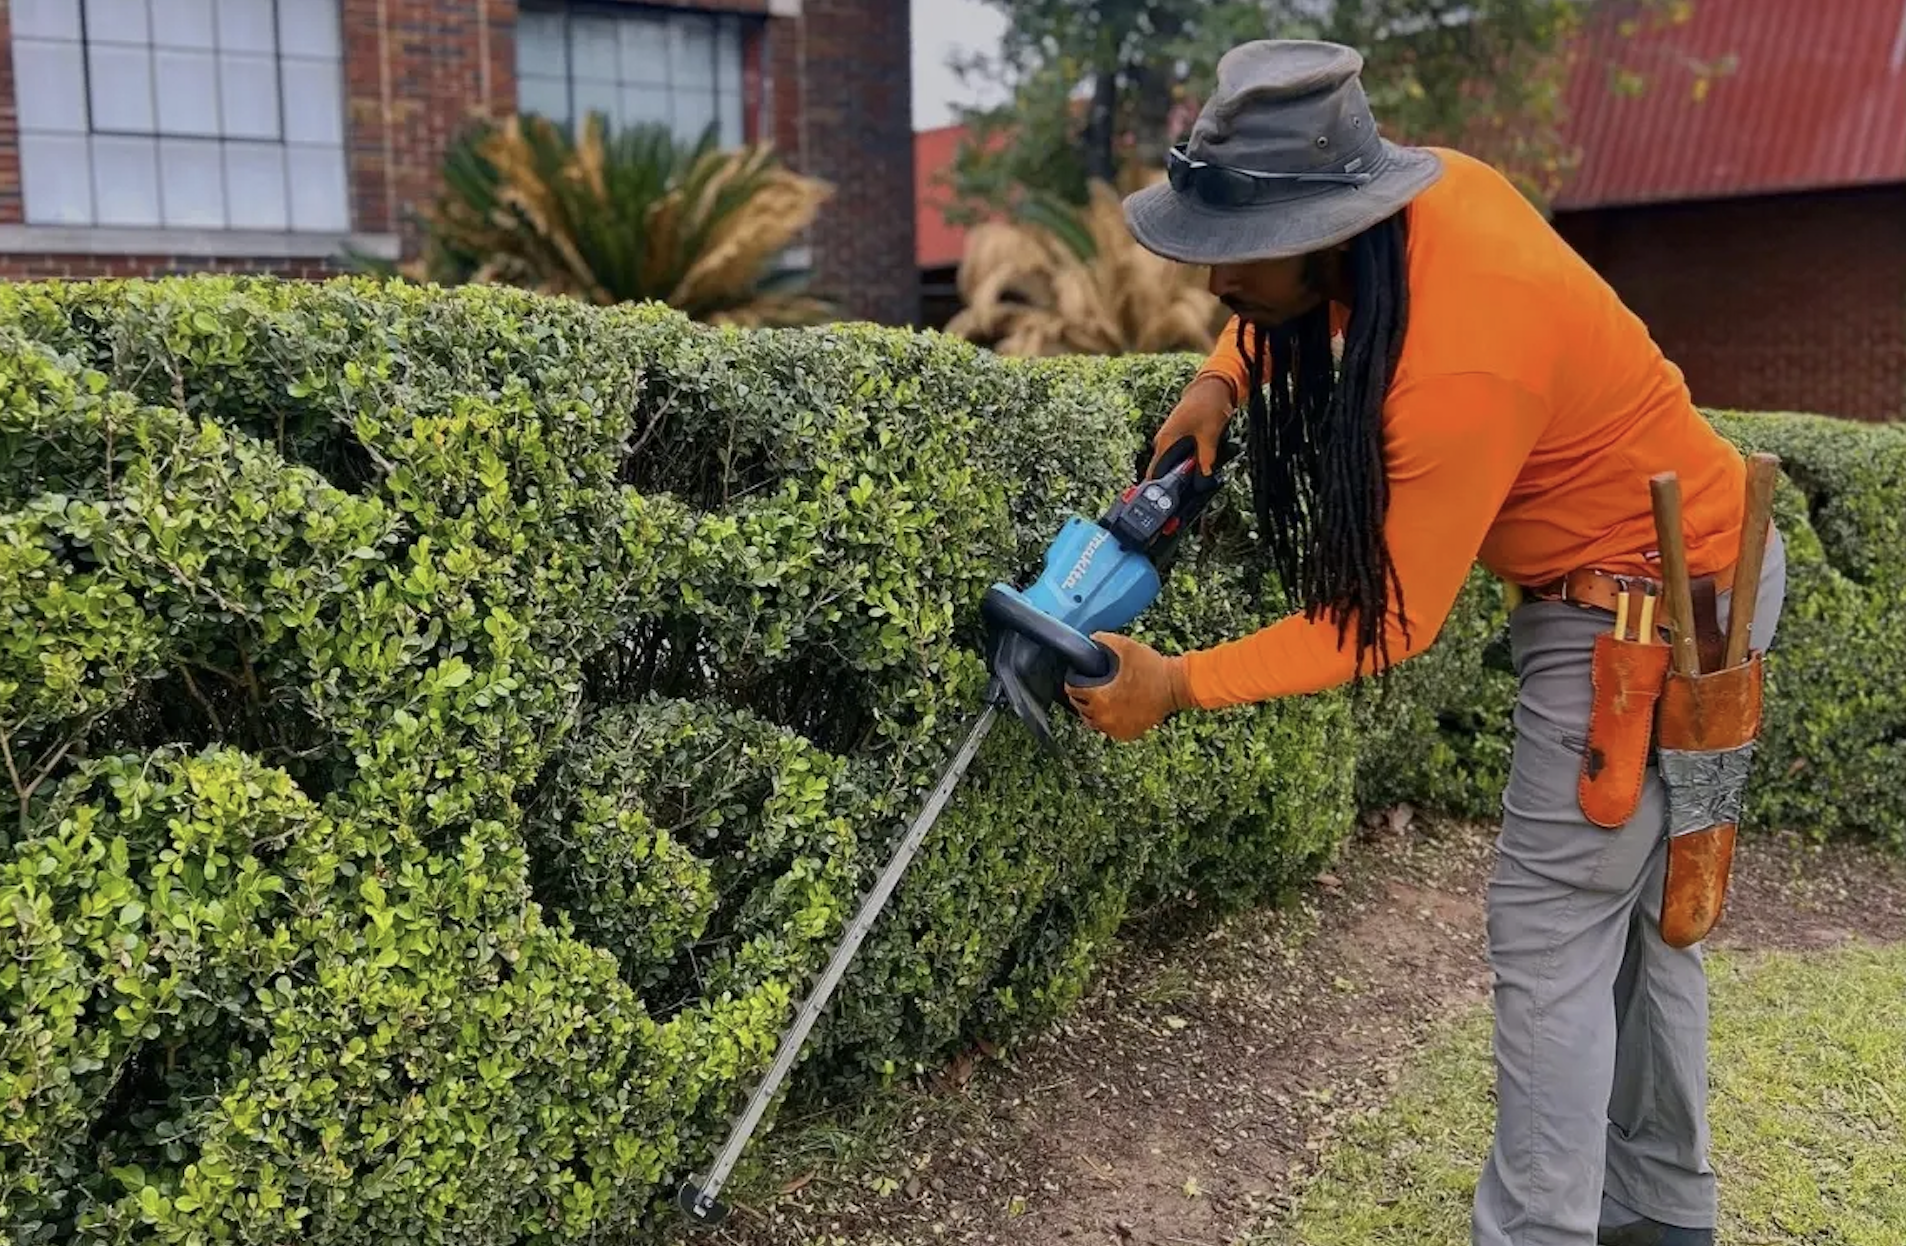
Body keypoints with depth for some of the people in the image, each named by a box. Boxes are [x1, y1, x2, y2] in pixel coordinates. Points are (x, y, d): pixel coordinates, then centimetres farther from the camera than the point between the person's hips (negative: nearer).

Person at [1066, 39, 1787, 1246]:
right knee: (1641, 911, 17)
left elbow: (1390, 618, -25)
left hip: (1650, 606, -9)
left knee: (1553, 935, -4)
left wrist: (1178, 685, -23)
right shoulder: (1422, 186, -9)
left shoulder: (1460, 367, -34)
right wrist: (1221, 379, -3)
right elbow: (1279, 296, 14)